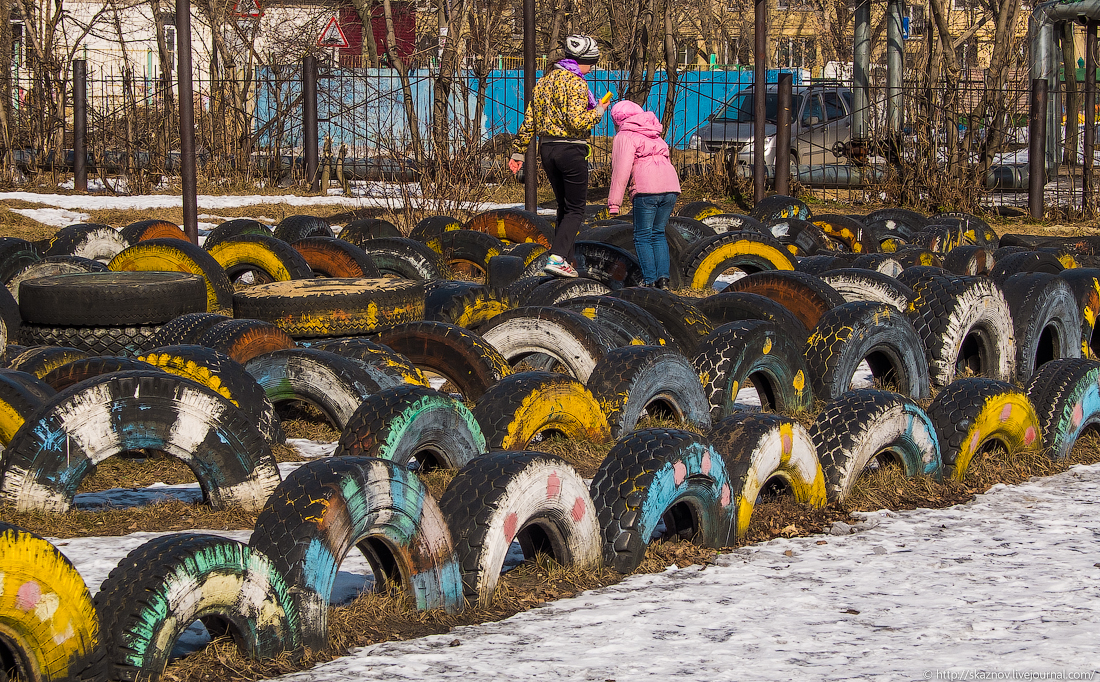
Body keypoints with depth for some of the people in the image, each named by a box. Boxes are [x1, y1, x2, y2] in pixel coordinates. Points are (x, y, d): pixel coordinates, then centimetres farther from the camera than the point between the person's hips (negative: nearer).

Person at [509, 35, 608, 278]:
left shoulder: (544, 81, 12)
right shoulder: (576, 83, -12)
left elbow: (529, 121, 13)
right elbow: (577, 122, -22)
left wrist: (518, 152, 16)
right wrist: (598, 112, -5)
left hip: (547, 149, 8)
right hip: (571, 149, -8)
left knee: (564, 206, 18)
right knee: (576, 209, -1)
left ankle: (566, 261, 18)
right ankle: (557, 258, -15)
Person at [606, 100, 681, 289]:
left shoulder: (625, 137, 5)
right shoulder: (654, 136, 28)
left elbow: (621, 170, -6)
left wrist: (614, 202, -6)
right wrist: (669, 206, 31)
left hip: (647, 189, -7)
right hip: (671, 186, 7)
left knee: (643, 236, 3)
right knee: (658, 234, 16)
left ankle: (651, 280, -6)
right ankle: (663, 277, 3)